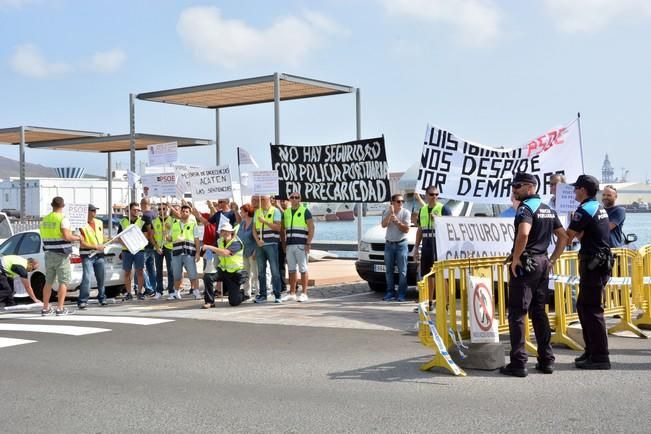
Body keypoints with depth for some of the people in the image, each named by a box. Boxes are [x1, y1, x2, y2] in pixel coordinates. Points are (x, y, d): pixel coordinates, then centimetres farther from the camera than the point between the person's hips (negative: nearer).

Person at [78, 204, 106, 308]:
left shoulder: (99, 222, 11)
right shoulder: (82, 225, -11)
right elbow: (82, 243, -15)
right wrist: (96, 247, -19)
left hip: (99, 254, 6)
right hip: (87, 255, -6)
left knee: (101, 277, 12)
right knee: (86, 278, -14)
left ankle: (102, 298, 27)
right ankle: (82, 301, -10)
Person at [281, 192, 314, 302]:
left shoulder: (305, 211, -1)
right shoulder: (286, 212, 15)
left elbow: (311, 228, -6)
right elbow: (283, 229, 20)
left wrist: (308, 244, -14)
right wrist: (284, 244, 12)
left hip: (301, 245, -5)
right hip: (289, 245, 5)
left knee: (303, 269, -4)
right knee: (291, 269, 8)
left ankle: (304, 293, -2)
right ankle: (292, 293, 13)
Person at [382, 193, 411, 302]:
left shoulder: (405, 213, -4)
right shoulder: (387, 212, 5)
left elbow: (406, 230, -7)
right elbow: (383, 225, -10)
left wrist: (397, 221, -17)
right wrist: (390, 213, -18)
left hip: (401, 244, -3)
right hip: (389, 244, 3)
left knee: (402, 271, -5)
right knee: (389, 270, 7)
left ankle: (401, 294, -1)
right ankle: (390, 293, 14)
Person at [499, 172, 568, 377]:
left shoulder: (526, 207, -12)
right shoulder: (548, 210, 15)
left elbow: (523, 233, -30)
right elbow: (564, 237, 19)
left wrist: (515, 258, -20)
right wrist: (552, 260, 17)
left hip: (525, 264, -9)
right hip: (543, 264, 9)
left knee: (517, 314, -4)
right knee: (539, 312, 14)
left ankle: (518, 363, -5)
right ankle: (546, 360, 16)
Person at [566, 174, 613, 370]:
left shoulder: (584, 210, -14)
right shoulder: (600, 208, 16)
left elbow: (568, 237, -14)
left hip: (593, 264, -10)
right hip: (602, 262, 10)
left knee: (592, 310, -6)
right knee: (583, 306, 17)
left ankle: (600, 357, -3)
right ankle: (592, 350, 23)